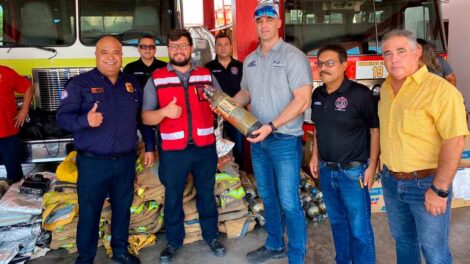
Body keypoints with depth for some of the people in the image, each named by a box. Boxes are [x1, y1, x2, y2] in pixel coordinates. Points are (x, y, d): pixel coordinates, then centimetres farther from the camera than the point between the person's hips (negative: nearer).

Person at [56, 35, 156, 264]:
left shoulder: (132, 83, 7)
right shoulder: (80, 83, -6)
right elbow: (62, 117, -12)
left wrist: (150, 147, 11)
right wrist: (85, 120, -32)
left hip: (126, 160, 4)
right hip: (92, 162, -4)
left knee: (123, 208, 16)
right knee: (89, 213, 8)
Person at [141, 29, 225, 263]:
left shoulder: (206, 75, 7)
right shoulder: (156, 79, 1)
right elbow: (146, 117, -2)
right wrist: (164, 112, -22)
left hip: (205, 148, 2)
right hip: (172, 151, -1)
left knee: (207, 193, 15)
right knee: (173, 197, 12)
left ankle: (211, 236, 34)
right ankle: (173, 241, 31)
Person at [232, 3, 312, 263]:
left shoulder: (293, 56, -9)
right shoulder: (249, 60, 11)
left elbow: (302, 100, -16)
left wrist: (272, 126, -23)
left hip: (285, 140, -6)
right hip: (258, 140, 6)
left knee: (289, 202, 1)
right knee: (267, 197, 18)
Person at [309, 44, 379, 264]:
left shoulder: (360, 94, -14)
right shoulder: (317, 95, 4)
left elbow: (375, 130, -9)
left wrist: (372, 166, -11)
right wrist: (315, 155, 11)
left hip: (353, 172, -6)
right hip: (326, 170, 6)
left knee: (359, 228, 5)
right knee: (337, 222, 21)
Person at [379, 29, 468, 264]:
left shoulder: (440, 90, -18)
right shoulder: (385, 88, 5)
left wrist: (439, 190, -22)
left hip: (425, 184, -6)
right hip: (390, 181, 6)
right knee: (403, 240, 23)